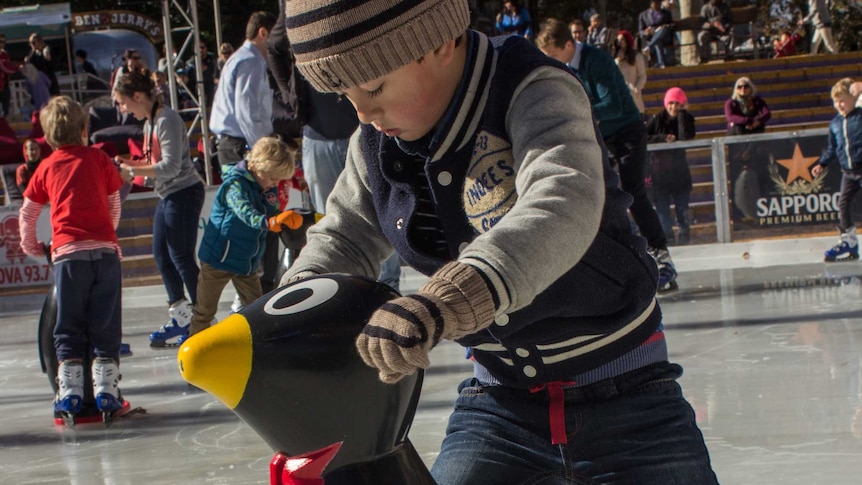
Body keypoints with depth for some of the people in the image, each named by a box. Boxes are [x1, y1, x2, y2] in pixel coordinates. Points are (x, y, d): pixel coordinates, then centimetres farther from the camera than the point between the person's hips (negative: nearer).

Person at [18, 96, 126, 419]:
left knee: (69, 327, 7)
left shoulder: (47, 167, 11)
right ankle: (105, 389, 1)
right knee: (105, 325, 5)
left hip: (67, 253, 0)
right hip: (105, 249, 0)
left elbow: (27, 213, 18)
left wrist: (31, 246, 35)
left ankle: (70, 392, 2)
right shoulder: (98, 159, 10)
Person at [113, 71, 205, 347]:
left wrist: (132, 171, -22)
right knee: (161, 256, 11)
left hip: (184, 193, -10)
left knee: (181, 257, -6)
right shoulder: (149, 124, 13)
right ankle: (181, 317, 19)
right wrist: (127, 164, 5)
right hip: (167, 197, 10)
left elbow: (170, 166, -23)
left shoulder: (167, 120, -16)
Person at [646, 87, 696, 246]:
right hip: (659, 168, 0)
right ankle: (667, 236, 6)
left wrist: (682, 113, -15)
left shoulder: (686, 119, 1)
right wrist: (663, 138, -18)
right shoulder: (657, 119, -1)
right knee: (662, 204, 0)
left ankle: (684, 233, 14)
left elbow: (686, 137, -18)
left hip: (679, 167, 0)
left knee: (682, 204, 3)